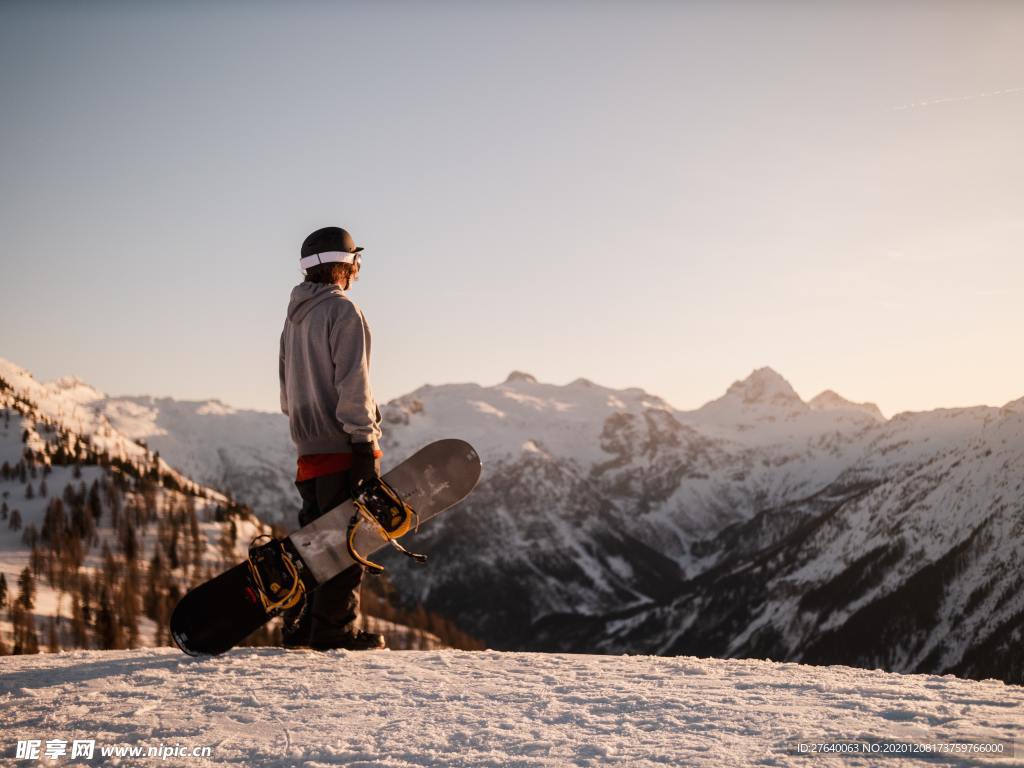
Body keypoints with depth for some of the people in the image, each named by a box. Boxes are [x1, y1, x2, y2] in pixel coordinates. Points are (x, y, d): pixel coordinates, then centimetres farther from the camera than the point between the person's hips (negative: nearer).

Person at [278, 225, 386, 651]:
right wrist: (364, 442, -17)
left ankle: (300, 625, 14)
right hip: (342, 445, -8)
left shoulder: (294, 317, 18)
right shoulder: (343, 312, -9)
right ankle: (335, 628, -4)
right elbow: (352, 384, -16)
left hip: (309, 447, 8)